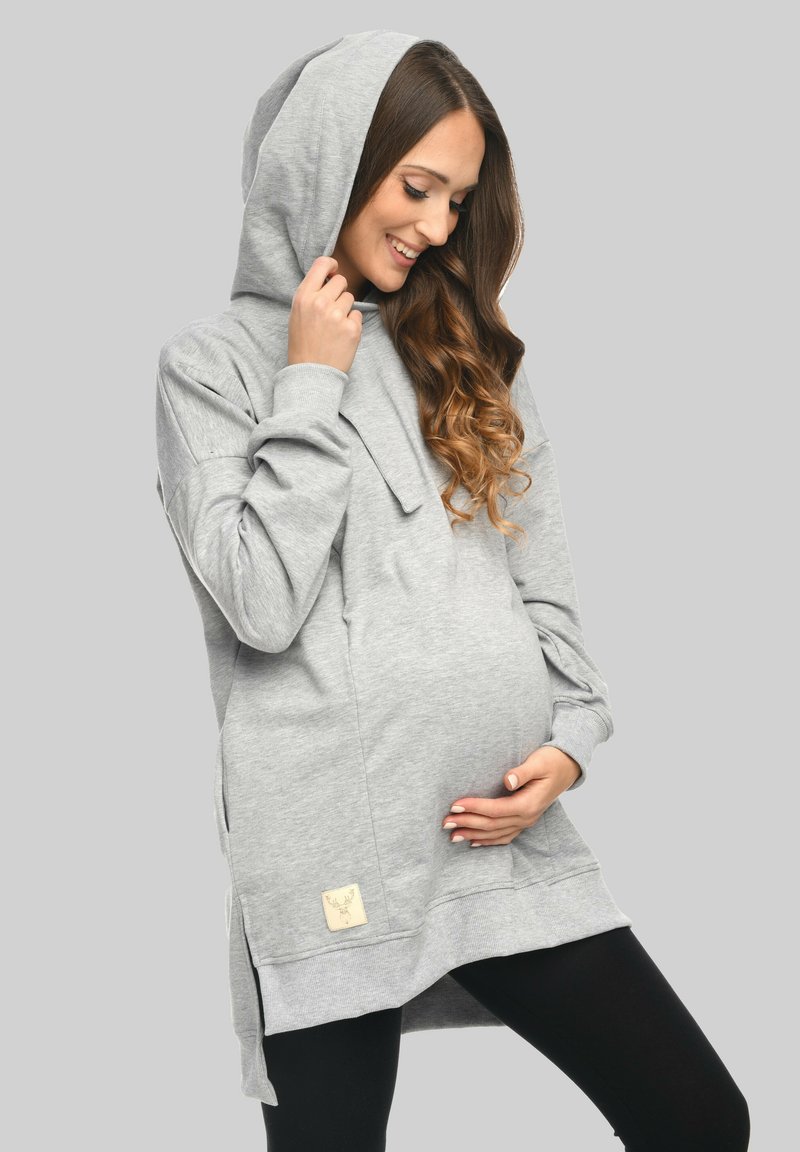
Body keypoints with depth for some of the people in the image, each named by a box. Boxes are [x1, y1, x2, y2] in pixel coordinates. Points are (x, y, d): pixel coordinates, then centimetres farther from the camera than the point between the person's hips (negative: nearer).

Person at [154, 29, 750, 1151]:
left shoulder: (470, 357, 16)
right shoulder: (213, 363, 1)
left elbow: (543, 582, 15)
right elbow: (260, 605, -11)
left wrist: (570, 740, 0)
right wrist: (311, 384, -7)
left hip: (505, 835, 5)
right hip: (333, 860, -4)